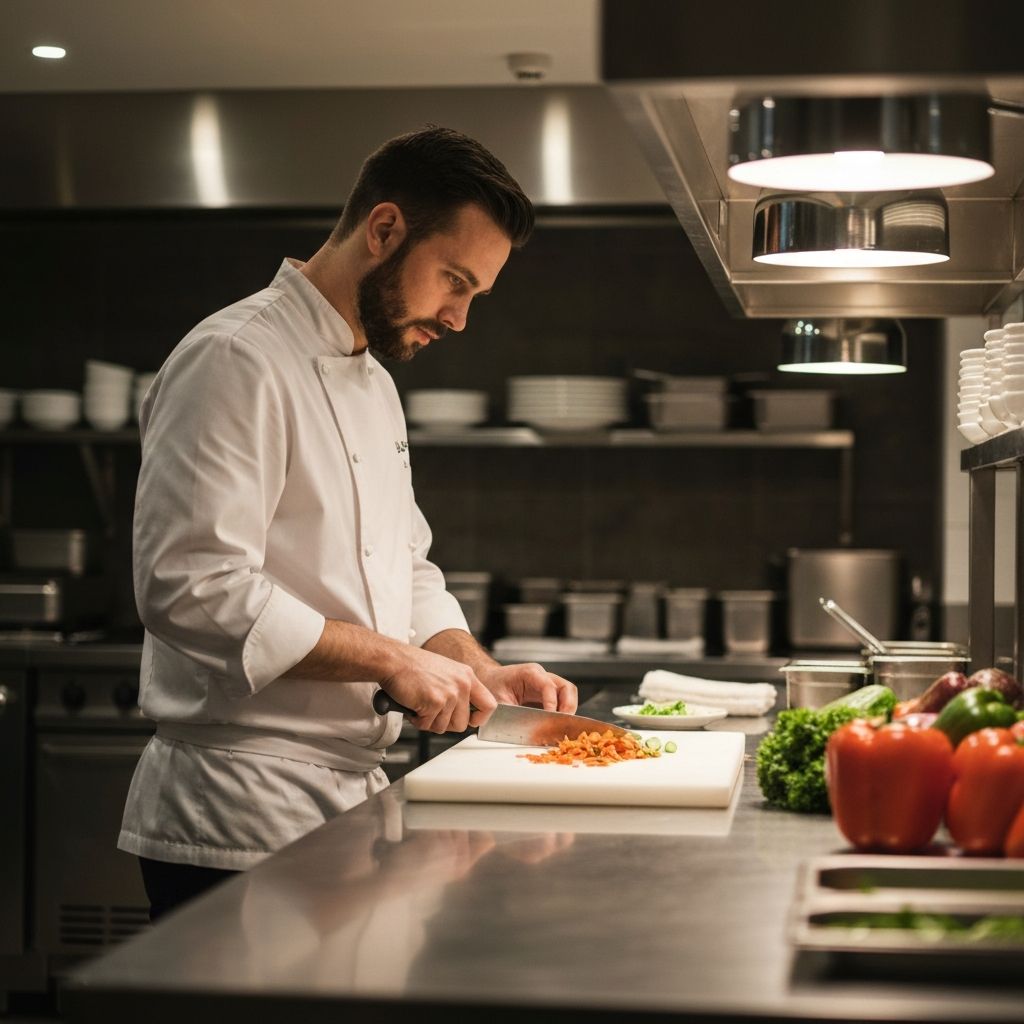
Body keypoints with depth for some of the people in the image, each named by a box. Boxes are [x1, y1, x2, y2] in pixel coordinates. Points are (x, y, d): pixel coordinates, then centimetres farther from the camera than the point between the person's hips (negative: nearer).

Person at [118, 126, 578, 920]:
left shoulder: (373, 383, 16)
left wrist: (486, 674, 4)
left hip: (348, 799, 9)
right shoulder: (237, 362, -15)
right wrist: (390, 659, -21)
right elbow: (189, 587, -24)